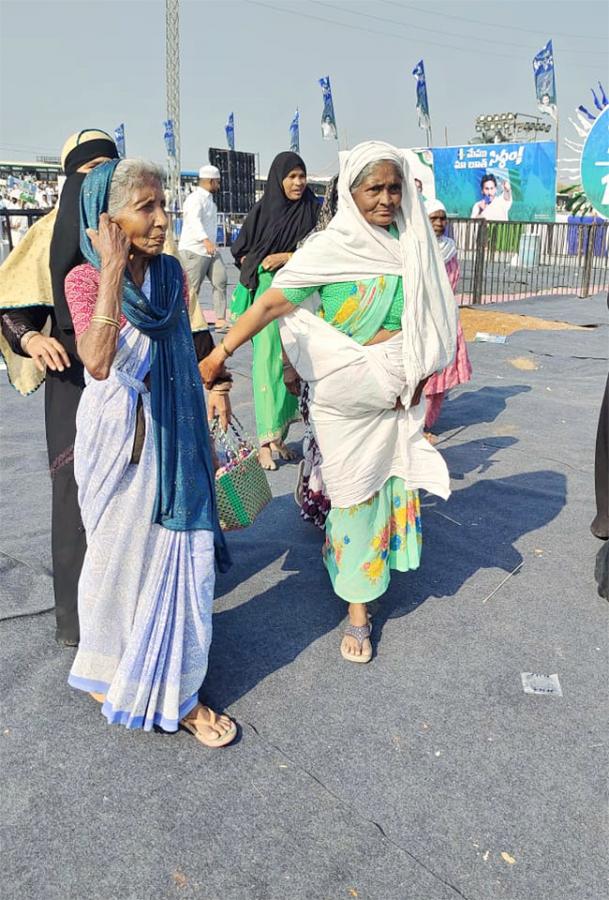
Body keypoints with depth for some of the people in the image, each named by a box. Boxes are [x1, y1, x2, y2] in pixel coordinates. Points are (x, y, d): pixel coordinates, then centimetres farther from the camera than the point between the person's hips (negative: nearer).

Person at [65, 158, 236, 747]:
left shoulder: (171, 273, 1)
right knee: (118, 555, 13)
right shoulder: (84, 280, -13)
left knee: (179, 555, 8)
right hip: (118, 443, -4)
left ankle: (176, 691, 26)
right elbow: (98, 363, -31)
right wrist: (113, 270, -31)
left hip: (173, 440, 4)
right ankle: (109, 668, 38)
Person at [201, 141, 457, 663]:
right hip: (347, 394, -4)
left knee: (391, 478, 13)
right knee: (355, 492, 2)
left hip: (398, 389, 4)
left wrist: (415, 376, 1)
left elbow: (429, 319, 10)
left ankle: (382, 558, 40)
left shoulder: (411, 243, 2)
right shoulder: (328, 250, -12)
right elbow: (269, 305, -16)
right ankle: (358, 610, 15)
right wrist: (220, 354, -23)